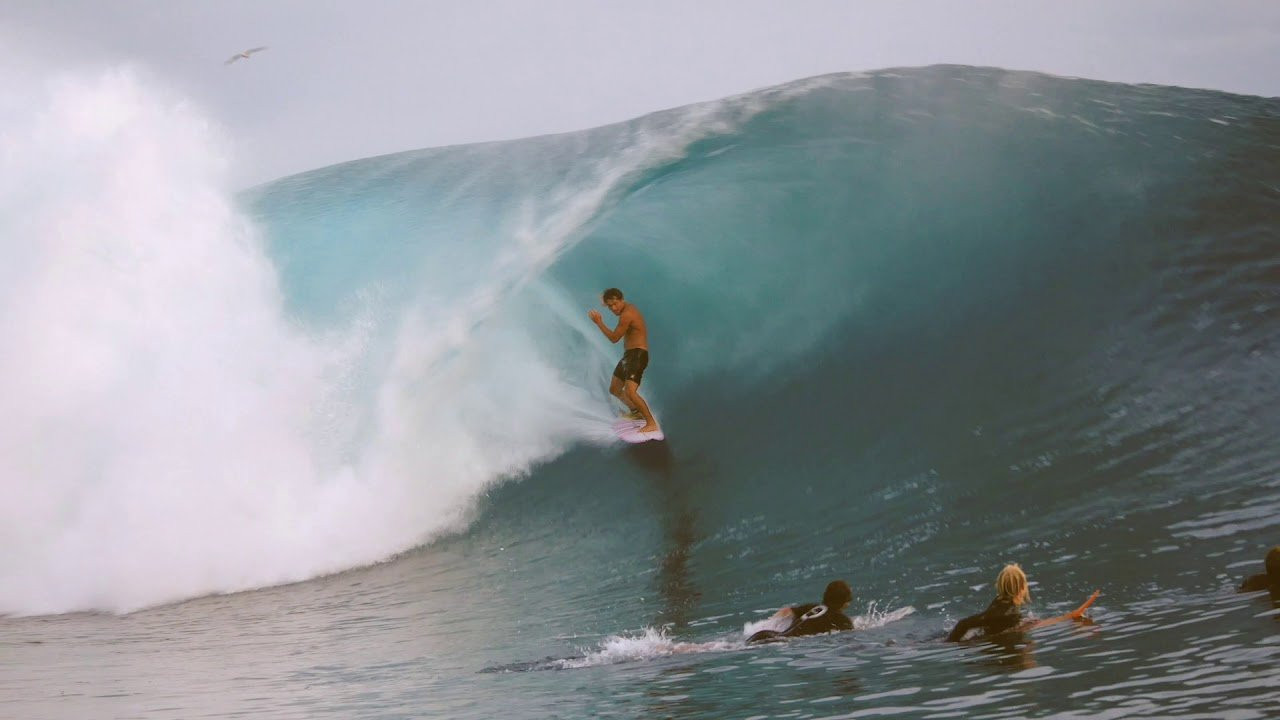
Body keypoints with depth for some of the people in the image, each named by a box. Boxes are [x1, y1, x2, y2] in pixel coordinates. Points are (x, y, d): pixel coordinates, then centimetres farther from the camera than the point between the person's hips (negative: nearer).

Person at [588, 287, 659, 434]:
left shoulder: (627, 314, -19)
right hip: (628, 355, 11)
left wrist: (599, 323, -12)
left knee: (630, 392, -23)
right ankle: (636, 412, 37)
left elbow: (614, 338, -15)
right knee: (614, 389, 20)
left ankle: (651, 423, -17)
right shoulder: (628, 309, 11)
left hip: (637, 355, -11)